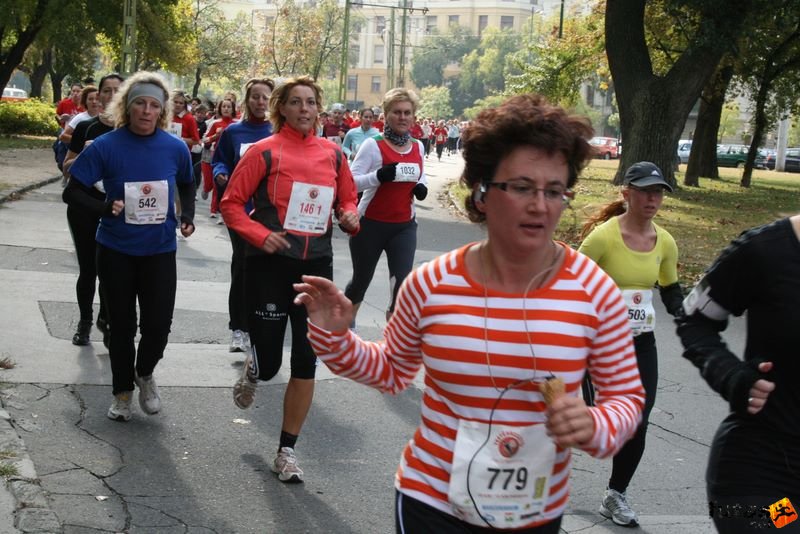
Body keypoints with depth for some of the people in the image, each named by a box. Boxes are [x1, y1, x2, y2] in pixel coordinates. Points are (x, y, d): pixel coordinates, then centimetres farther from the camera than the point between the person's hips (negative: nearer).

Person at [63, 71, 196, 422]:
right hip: (116, 250, -1)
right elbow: (73, 191, -7)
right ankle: (122, 391, 29)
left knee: (158, 324, -2)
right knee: (122, 325, 9)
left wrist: (187, 216, -1)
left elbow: (187, 185, 15)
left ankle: (144, 374, 30)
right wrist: (105, 206, -24)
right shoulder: (105, 147, -11)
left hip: (160, 251, 1)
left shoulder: (175, 148, -5)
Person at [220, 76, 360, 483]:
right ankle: (252, 369, 41)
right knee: (269, 364, 1)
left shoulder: (333, 154, 6)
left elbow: (348, 200, 18)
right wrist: (260, 235, -18)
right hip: (270, 264, -3)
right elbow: (232, 203, -4)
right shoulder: (264, 151, -5)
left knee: (306, 362, 2)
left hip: (316, 265, 3)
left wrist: (350, 217, -4)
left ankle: (287, 450, 16)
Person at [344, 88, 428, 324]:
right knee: (361, 280, 14)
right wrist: (379, 175, -32)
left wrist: (422, 187, 1)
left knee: (402, 283, -10)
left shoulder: (418, 147, 5)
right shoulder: (373, 145, -11)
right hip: (371, 224, -3)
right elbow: (351, 181, -16)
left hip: (404, 226, 3)